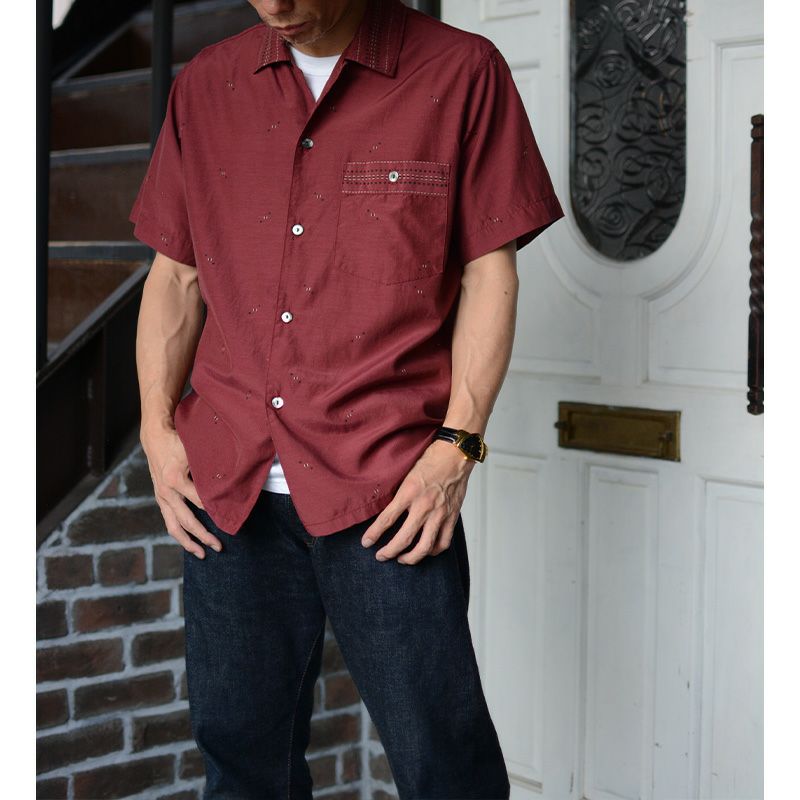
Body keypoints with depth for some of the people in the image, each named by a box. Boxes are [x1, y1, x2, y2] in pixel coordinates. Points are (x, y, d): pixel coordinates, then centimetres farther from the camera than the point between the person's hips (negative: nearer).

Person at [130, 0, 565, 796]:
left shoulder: (461, 73, 0)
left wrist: (456, 446, -9)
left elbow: (490, 274, -1)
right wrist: (157, 430, 4)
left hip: (387, 491, -3)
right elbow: (175, 277, 14)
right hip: (227, 483, 4)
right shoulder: (204, 86, 11)